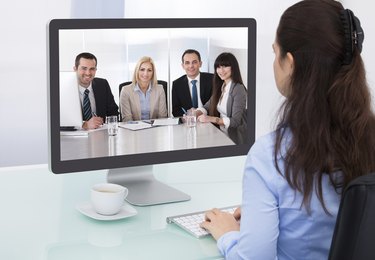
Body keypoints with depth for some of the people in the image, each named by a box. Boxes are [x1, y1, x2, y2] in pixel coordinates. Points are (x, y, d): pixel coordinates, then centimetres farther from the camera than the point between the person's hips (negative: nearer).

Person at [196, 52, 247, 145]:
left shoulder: (238, 89, -12)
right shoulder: (220, 87, 12)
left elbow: (235, 121, -18)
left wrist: (212, 119, -28)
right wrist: (196, 113, -10)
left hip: (235, 138, -7)